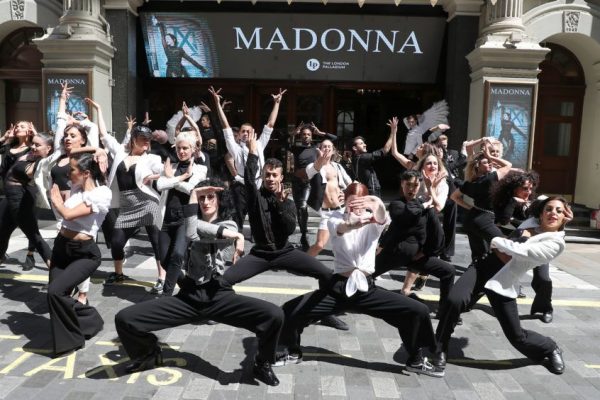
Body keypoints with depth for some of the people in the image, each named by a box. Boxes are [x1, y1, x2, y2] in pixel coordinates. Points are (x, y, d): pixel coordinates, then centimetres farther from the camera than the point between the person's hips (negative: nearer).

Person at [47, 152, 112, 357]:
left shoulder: (102, 194, -17)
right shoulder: (76, 187, 7)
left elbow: (68, 214, -23)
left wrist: (55, 199, -6)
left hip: (84, 253, -8)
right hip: (61, 246, 8)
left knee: (56, 291, -19)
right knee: (56, 294, 5)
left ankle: (71, 339, 3)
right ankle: (91, 320, 29)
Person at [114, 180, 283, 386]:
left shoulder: (230, 227, 8)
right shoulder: (193, 224, 19)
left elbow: (195, 230, -12)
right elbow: (191, 233, -9)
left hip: (219, 296, -2)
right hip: (189, 296, 3)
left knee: (275, 315, -27)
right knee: (124, 319, -13)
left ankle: (262, 364, 5)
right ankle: (150, 355, 20)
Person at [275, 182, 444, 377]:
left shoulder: (373, 223, 4)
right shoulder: (337, 217, 0)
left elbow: (383, 218, -22)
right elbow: (339, 227, -27)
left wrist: (379, 205, -49)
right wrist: (351, 224, -53)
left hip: (367, 288, 1)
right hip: (338, 287, -1)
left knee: (419, 311, -10)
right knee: (289, 310, -15)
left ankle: (416, 360, 14)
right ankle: (293, 352, 15)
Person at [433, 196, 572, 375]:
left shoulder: (556, 243, -8)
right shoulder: (532, 221, 12)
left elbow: (520, 251, -20)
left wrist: (495, 241, -6)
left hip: (503, 282, -4)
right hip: (483, 265, 4)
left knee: (517, 336, 1)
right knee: (454, 301, -23)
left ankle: (551, 349, 38)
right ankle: (440, 348, -1)